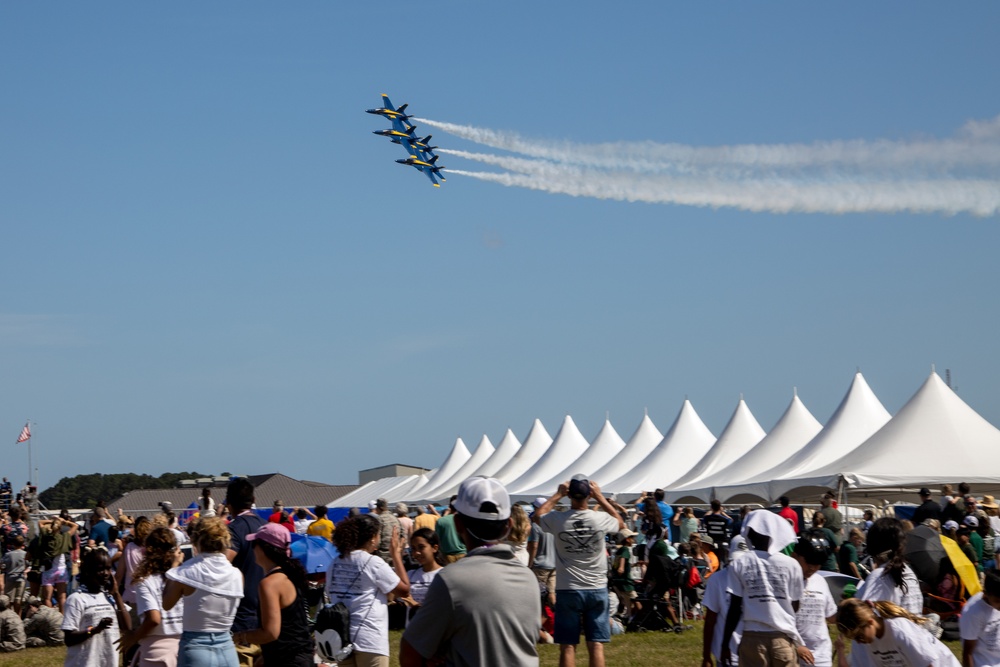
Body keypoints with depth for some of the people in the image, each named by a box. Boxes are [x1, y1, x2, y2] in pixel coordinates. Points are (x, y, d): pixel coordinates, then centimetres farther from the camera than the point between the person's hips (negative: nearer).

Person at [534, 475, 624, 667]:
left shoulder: (557, 520, -9)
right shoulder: (601, 519, -8)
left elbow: (537, 516, 15)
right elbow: (620, 523, 17)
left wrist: (557, 495, 16)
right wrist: (600, 497, 13)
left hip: (568, 590, 0)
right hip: (597, 590, 0)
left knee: (567, 647, 3)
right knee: (596, 645, 3)